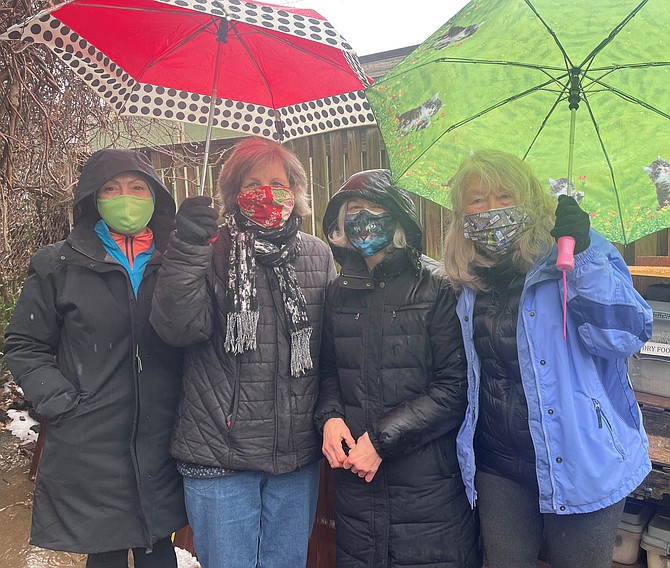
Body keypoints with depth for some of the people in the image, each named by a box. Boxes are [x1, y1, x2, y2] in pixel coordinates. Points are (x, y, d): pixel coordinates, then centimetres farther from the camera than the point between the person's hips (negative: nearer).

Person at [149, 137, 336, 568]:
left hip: (298, 453, 3)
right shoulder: (212, 253, -3)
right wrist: (186, 247, -24)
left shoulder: (319, 256, 4)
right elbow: (179, 328, -16)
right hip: (219, 452, -2)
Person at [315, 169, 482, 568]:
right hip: (355, 473, 5)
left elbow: (455, 388, -14)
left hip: (428, 479, -4)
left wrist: (382, 438, -15)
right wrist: (329, 417, -5)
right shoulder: (341, 291, 6)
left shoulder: (437, 286, -10)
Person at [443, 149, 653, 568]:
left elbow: (625, 337, -20)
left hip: (579, 463, -3)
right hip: (497, 466, 4)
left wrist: (583, 257, -29)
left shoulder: (575, 252, -9)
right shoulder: (467, 281, 3)